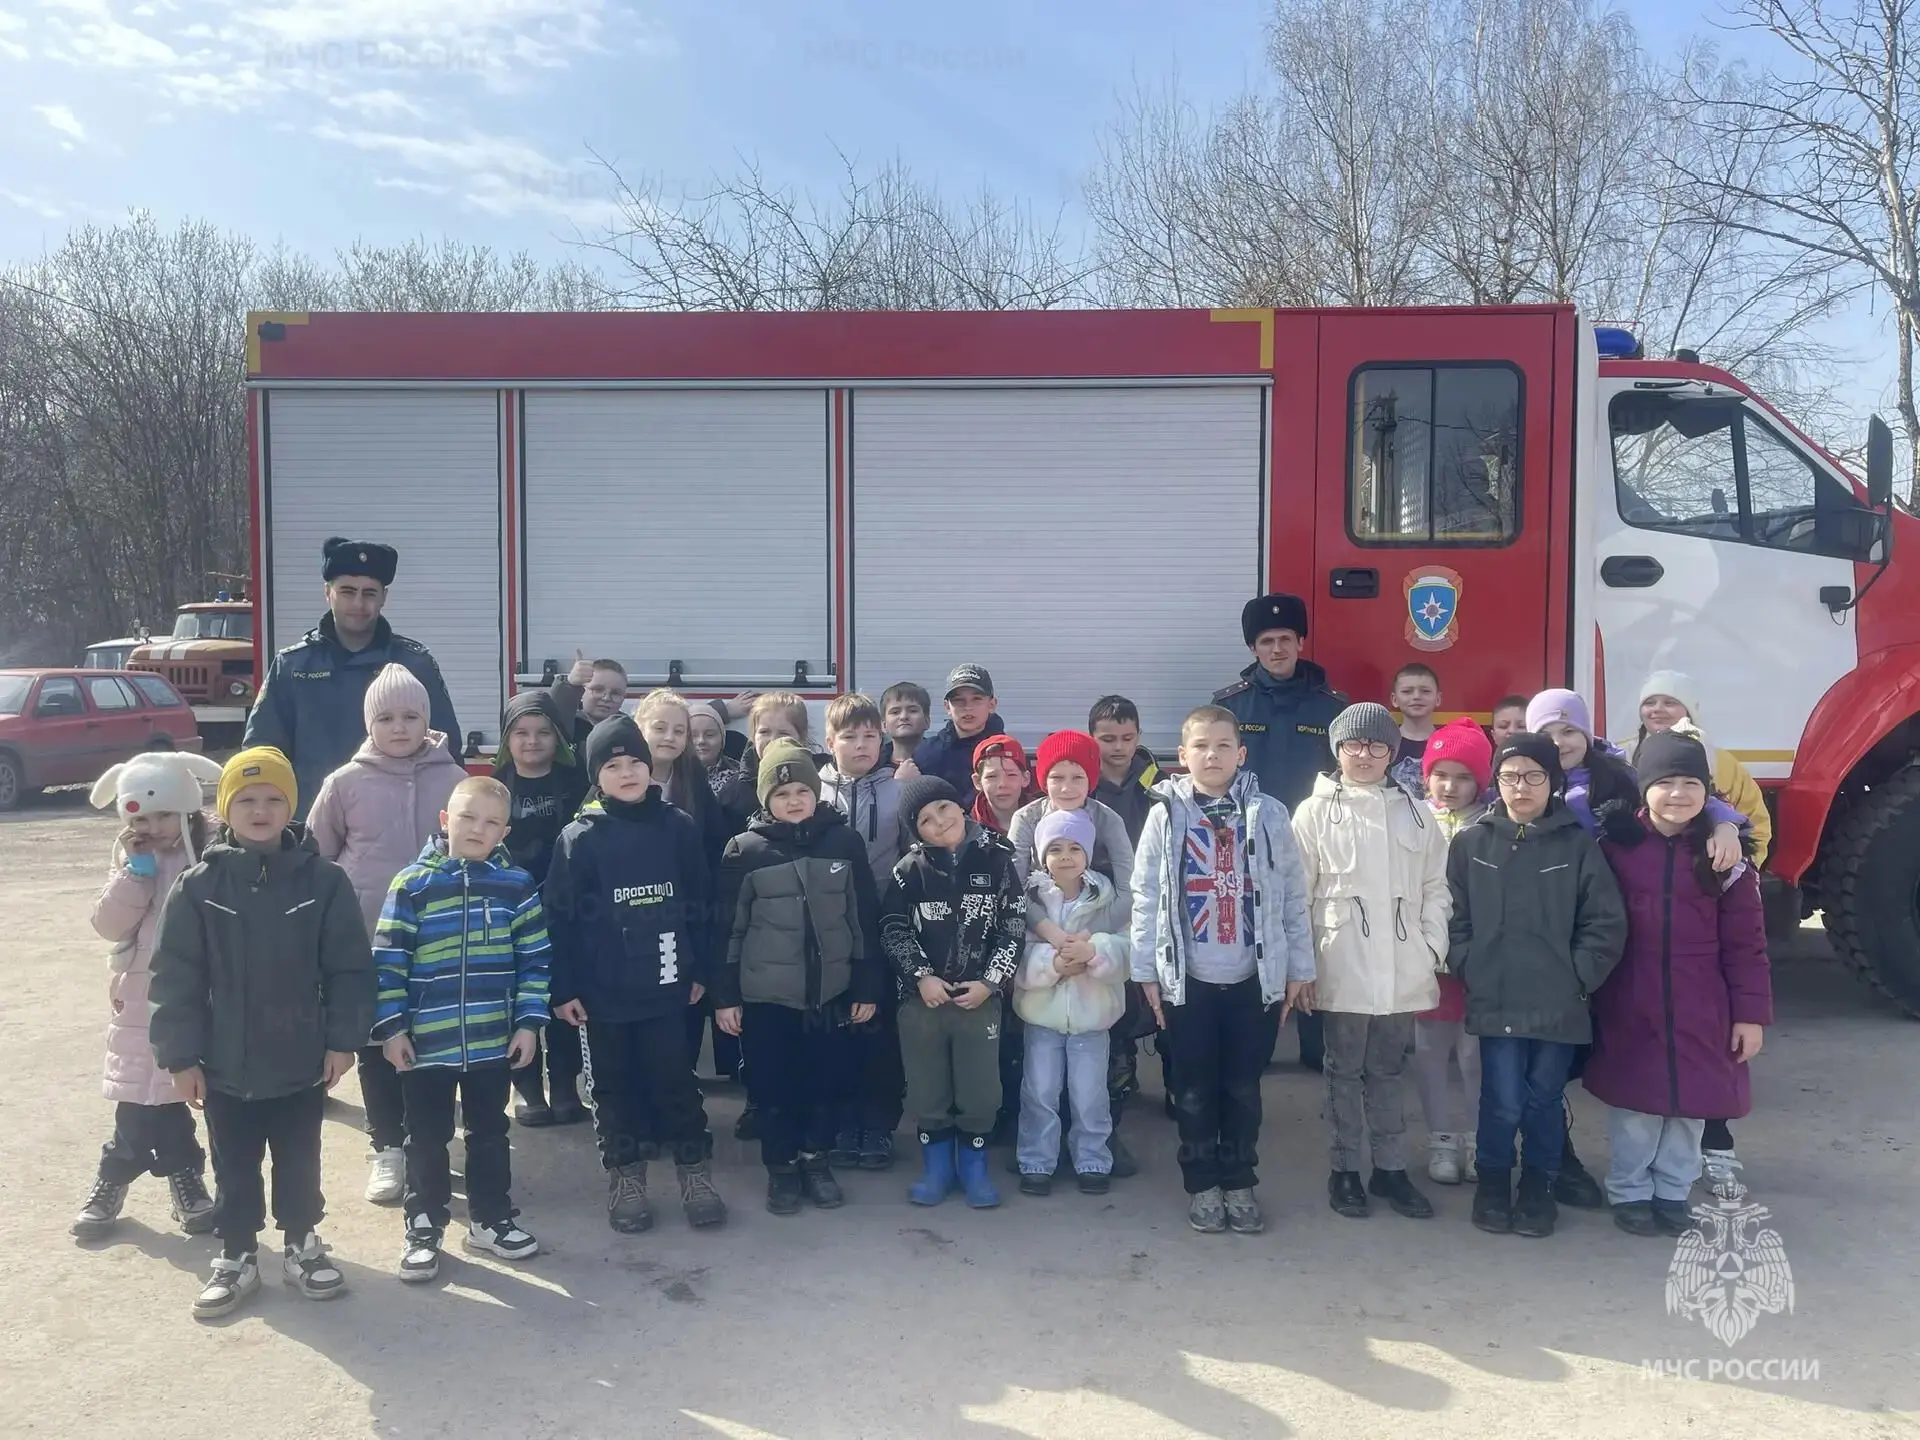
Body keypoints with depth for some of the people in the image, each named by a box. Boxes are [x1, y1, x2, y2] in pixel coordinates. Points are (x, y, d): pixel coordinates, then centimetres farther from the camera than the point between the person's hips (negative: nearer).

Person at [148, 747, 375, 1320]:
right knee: (234, 1169, 14)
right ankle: (236, 1258, 31)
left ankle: (302, 1246, 33)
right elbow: (175, 978, -4)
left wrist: (342, 1039, -7)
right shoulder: (198, 886, -7)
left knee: (299, 1163, 16)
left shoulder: (323, 881, -8)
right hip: (225, 1066, 0)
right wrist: (180, 1055, -6)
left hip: (302, 1062, 0)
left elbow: (350, 969, -5)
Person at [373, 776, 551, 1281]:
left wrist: (529, 1021, -3)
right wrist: (391, 1027, -7)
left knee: (489, 1134, 16)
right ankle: (423, 1227, 26)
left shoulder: (516, 885, -2)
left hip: (494, 1040, 2)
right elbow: (388, 961, -4)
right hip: (426, 1041, -1)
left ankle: (491, 1218, 31)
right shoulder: (412, 884, -6)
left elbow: (534, 959, 1)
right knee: (426, 1139, 11)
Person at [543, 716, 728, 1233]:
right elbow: (559, 917, -5)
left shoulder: (678, 829, -1)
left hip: (666, 986, 1)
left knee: (676, 1081, 8)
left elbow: (702, 904, 4)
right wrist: (563, 988, -7)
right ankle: (625, 1179, 26)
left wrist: (700, 971, 5)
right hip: (602, 992, 0)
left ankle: (696, 1173, 22)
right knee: (614, 1088, 11)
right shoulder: (578, 838, -6)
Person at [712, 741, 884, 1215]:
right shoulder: (745, 850, -4)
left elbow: (865, 920, 3)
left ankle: (816, 1161, 28)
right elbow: (728, 927, -1)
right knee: (774, 1087, 7)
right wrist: (724, 995, -3)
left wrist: (867, 987, 3)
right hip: (765, 995, -1)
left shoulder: (845, 842, -1)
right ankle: (781, 1169, 25)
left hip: (830, 992, 1)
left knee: (829, 1082, 9)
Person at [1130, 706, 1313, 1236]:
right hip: (1188, 978, 0)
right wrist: (1146, 970, -3)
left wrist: (1299, 969, 2)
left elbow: (1292, 896, 3)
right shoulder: (1166, 815, -1)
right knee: (1195, 1088, 9)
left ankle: (1240, 1184, 25)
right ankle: (1202, 1185, 23)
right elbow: (1146, 898, 0)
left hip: (1254, 977, 0)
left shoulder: (1267, 815, 0)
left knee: (1243, 1087, 11)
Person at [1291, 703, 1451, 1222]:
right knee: (1345, 1071, 8)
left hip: (1402, 969, 3)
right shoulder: (1315, 812, -1)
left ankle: (1391, 1167, 23)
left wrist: (1432, 947, -1)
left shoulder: (1415, 813, 8)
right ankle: (1345, 1169, 18)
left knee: (1389, 1069, 13)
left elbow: (1436, 886, 9)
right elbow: (1297, 893, -3)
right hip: (1344, 968, -3)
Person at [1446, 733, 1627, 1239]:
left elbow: (1606, 923, 0)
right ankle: (1493, 1181, 24)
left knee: (1544, 1101, 10)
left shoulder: (1578, 844, -1)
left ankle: (1538, 1186, 31)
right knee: (1502, 1102, -1)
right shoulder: (1471, 843, 1)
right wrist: (1469, 971, -4)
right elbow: (1455, 918, 4)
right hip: (1495, 1003, 0)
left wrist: (1578, 978, -4)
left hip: (1559, 1004, 0)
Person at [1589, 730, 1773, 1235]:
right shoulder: (1616, 847, -6)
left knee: (1692, 1102, 12)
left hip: (1700, 1011, 1)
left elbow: (1745, 944, -1)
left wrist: (1751, 1012, -3)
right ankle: (1629, 1192, 24)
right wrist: (1586, 990, 0)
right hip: (1630, 1010, -1)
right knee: (1635, 1104, 7)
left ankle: (1673, 1192, 30)